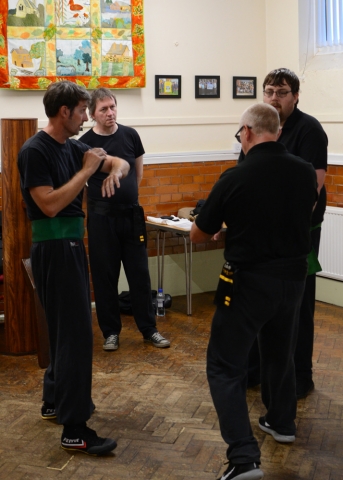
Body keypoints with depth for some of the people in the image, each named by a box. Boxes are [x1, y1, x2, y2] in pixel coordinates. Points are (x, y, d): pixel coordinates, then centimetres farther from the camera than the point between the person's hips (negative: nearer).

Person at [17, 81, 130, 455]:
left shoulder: (71, 147, 9)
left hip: (71, 245, 9)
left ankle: (55, 400, 33)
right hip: (54, 248, -9)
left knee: (66, 327, 18)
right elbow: (50, 204, -24)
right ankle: (74, 430, -6)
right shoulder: (35, 151, -15)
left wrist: (114, 171, -13)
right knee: (75, 332, -10)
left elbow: (121, 162, 11)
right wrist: (87, 170, -19)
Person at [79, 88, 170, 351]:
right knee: (105, 276, 5)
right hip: (102, 217, -2)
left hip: (132, 214, 2)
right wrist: (104, 198, 0)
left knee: (140, 274, 7)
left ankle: (150, 329, 18)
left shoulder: (130, 135, 1)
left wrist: (126, 194, 11)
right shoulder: (85, 143, -7)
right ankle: (111, 331, 19)